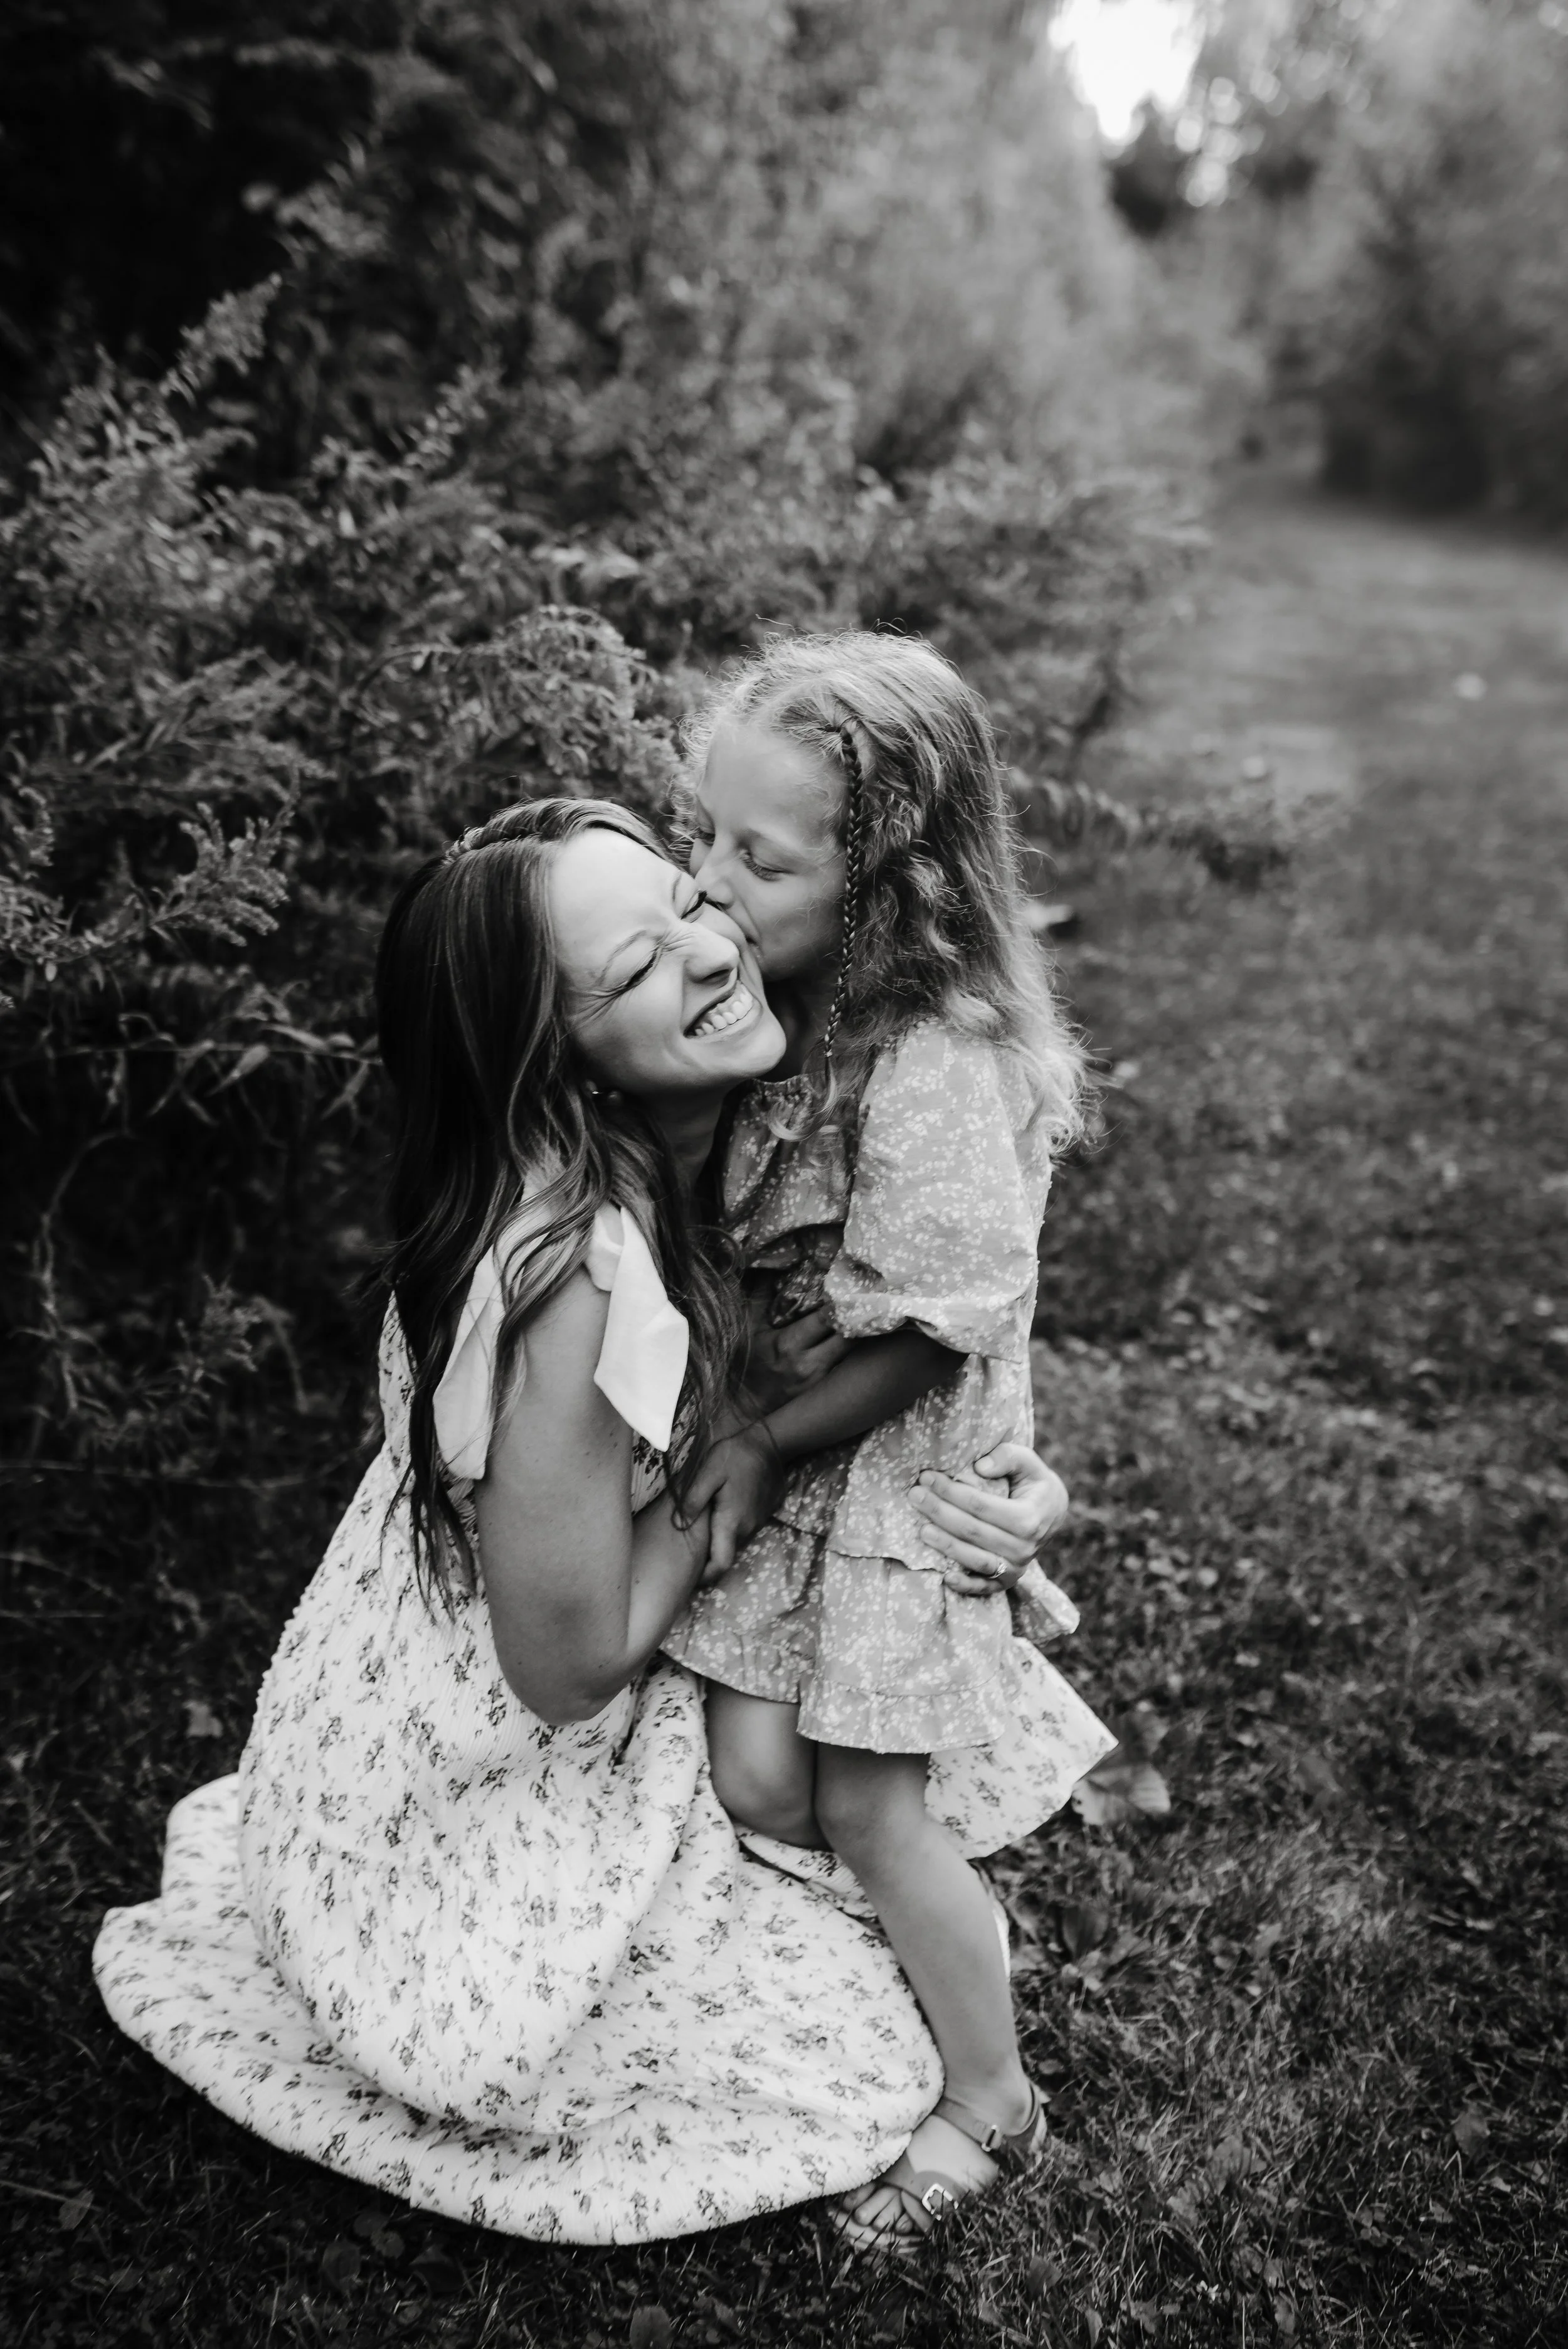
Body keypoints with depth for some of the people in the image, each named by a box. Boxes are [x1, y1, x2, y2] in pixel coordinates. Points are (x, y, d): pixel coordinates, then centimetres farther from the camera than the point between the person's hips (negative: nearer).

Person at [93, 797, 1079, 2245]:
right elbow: (568, 1663, -25)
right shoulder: (581, 1276, -35)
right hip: (476, 1792, -7)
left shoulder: (663, 1160, -10)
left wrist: (990, 1478, -17)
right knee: (864, 2058, 7)